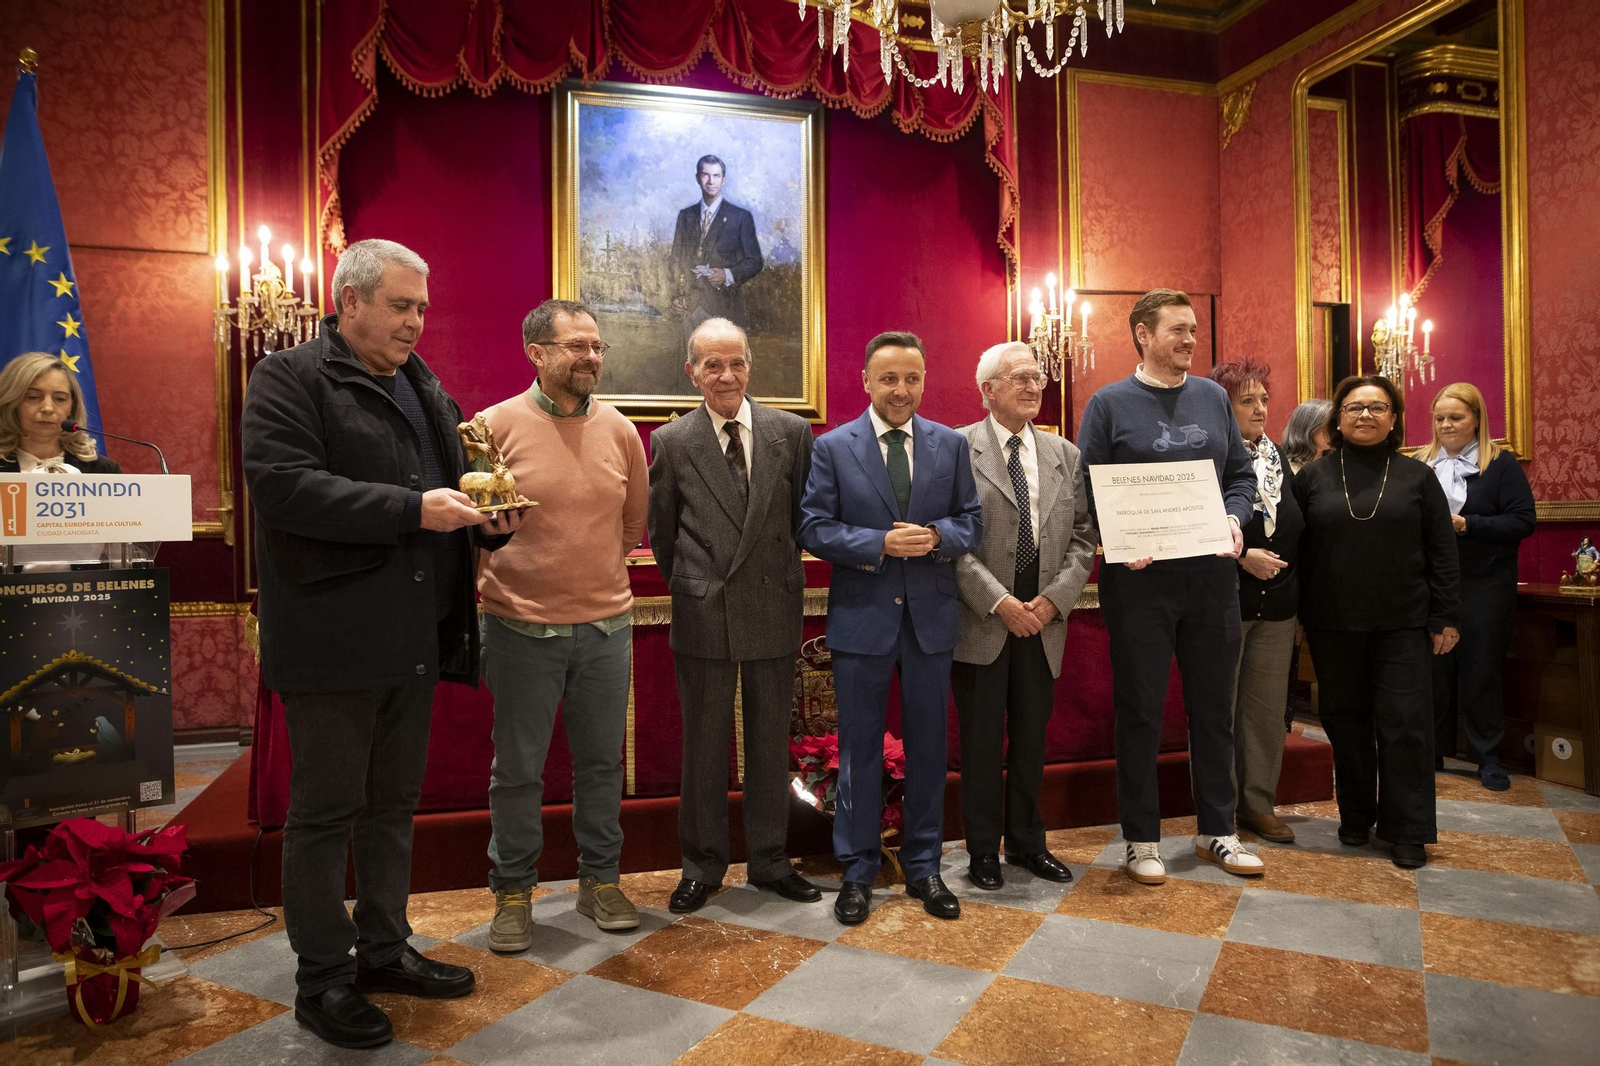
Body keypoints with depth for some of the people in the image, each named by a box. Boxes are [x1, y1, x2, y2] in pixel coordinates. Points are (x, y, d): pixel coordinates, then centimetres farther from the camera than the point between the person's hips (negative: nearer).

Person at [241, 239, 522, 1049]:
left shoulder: (424, 388, 16)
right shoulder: (289, 378, -6)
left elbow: (449, 481, 23)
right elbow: (284, 486, -20)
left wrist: (487, 518, 1)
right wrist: (413, 508, -25)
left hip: (414, 636, 7)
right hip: (332, 639, -7)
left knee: (394, 803, 16)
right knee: (325, 809, 5)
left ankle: (384, 949, 32)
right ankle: (322, 979, 20)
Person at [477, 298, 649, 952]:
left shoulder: (620, 430, 5)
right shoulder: (496, 426, -6)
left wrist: (592, 570, 12)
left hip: (607, 626, 3)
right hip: (522, 628, -3)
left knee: (601, 761, 13)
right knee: (517, 768, 9)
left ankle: (600, 881, 30)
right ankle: (513, 892, 27)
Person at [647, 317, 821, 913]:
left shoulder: (792, 432, 0)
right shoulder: (671, 442, -2)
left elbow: (804, 517, 9)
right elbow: (660, 530, 8)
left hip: (775, 610, 1)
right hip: (703, 615, -1)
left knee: (770, 742, 12)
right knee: (704, 746, 10)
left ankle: (769, 860, 29)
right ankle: (702, 865, 26)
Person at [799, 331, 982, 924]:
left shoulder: (951, 445, 6)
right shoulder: (832, 447, -1)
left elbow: (971, 522, 6)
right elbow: (813, 529, -6)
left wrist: (936, 536, -16)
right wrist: (880, 543, -19)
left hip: (931, 617, 2)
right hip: (861, 617, -2)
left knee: (928, 747, 12)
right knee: (859, 751, 8)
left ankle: (923, 867, 28)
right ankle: (858, 870, 24)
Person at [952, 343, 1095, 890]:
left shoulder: (1065, 455, 10)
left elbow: (1082, 537, 8)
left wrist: (1056, 598, -6)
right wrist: (999, 602, -15)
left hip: (1043, 619, 4)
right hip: (981, 620, -4)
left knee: (1032, 738, 13)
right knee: (982, 741, 6)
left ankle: (1027, 842, 30)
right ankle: (983, 849, 22)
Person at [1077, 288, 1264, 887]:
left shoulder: (1213, 398, 11)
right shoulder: (1110, 403, -2)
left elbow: (1241, 474, 15)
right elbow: (1086, 490, -4)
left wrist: (1235, 518, -5)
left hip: (1213, 575, 4)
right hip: (1140, 579, -4)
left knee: (1214, 707, 13)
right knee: (1140, 711, 5)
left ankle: (1216, 831, 29)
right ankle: (1141, 839, 19)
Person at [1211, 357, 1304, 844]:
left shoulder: (1277, 455, 13)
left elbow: (1294, 526, 18)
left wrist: (1292, 585, 10)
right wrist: (1242, 556, -19)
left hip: (1277, 604, 7)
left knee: (1268, 708, 12)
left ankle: (1259, 803, 24)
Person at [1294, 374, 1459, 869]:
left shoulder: (1417, 477, 4)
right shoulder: (1313, 477, 4)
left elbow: (1442, 553, 4)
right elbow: (1296, 549, 4)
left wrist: (1444, 618, 0)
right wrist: (1297, 616, 0)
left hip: (1402, 625, -1)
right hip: (1332, 625, 1)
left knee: (1404, 724, -1)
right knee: (1345, 721, 10)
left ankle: (1407, 831, 12)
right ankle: (1355, 817, 25)